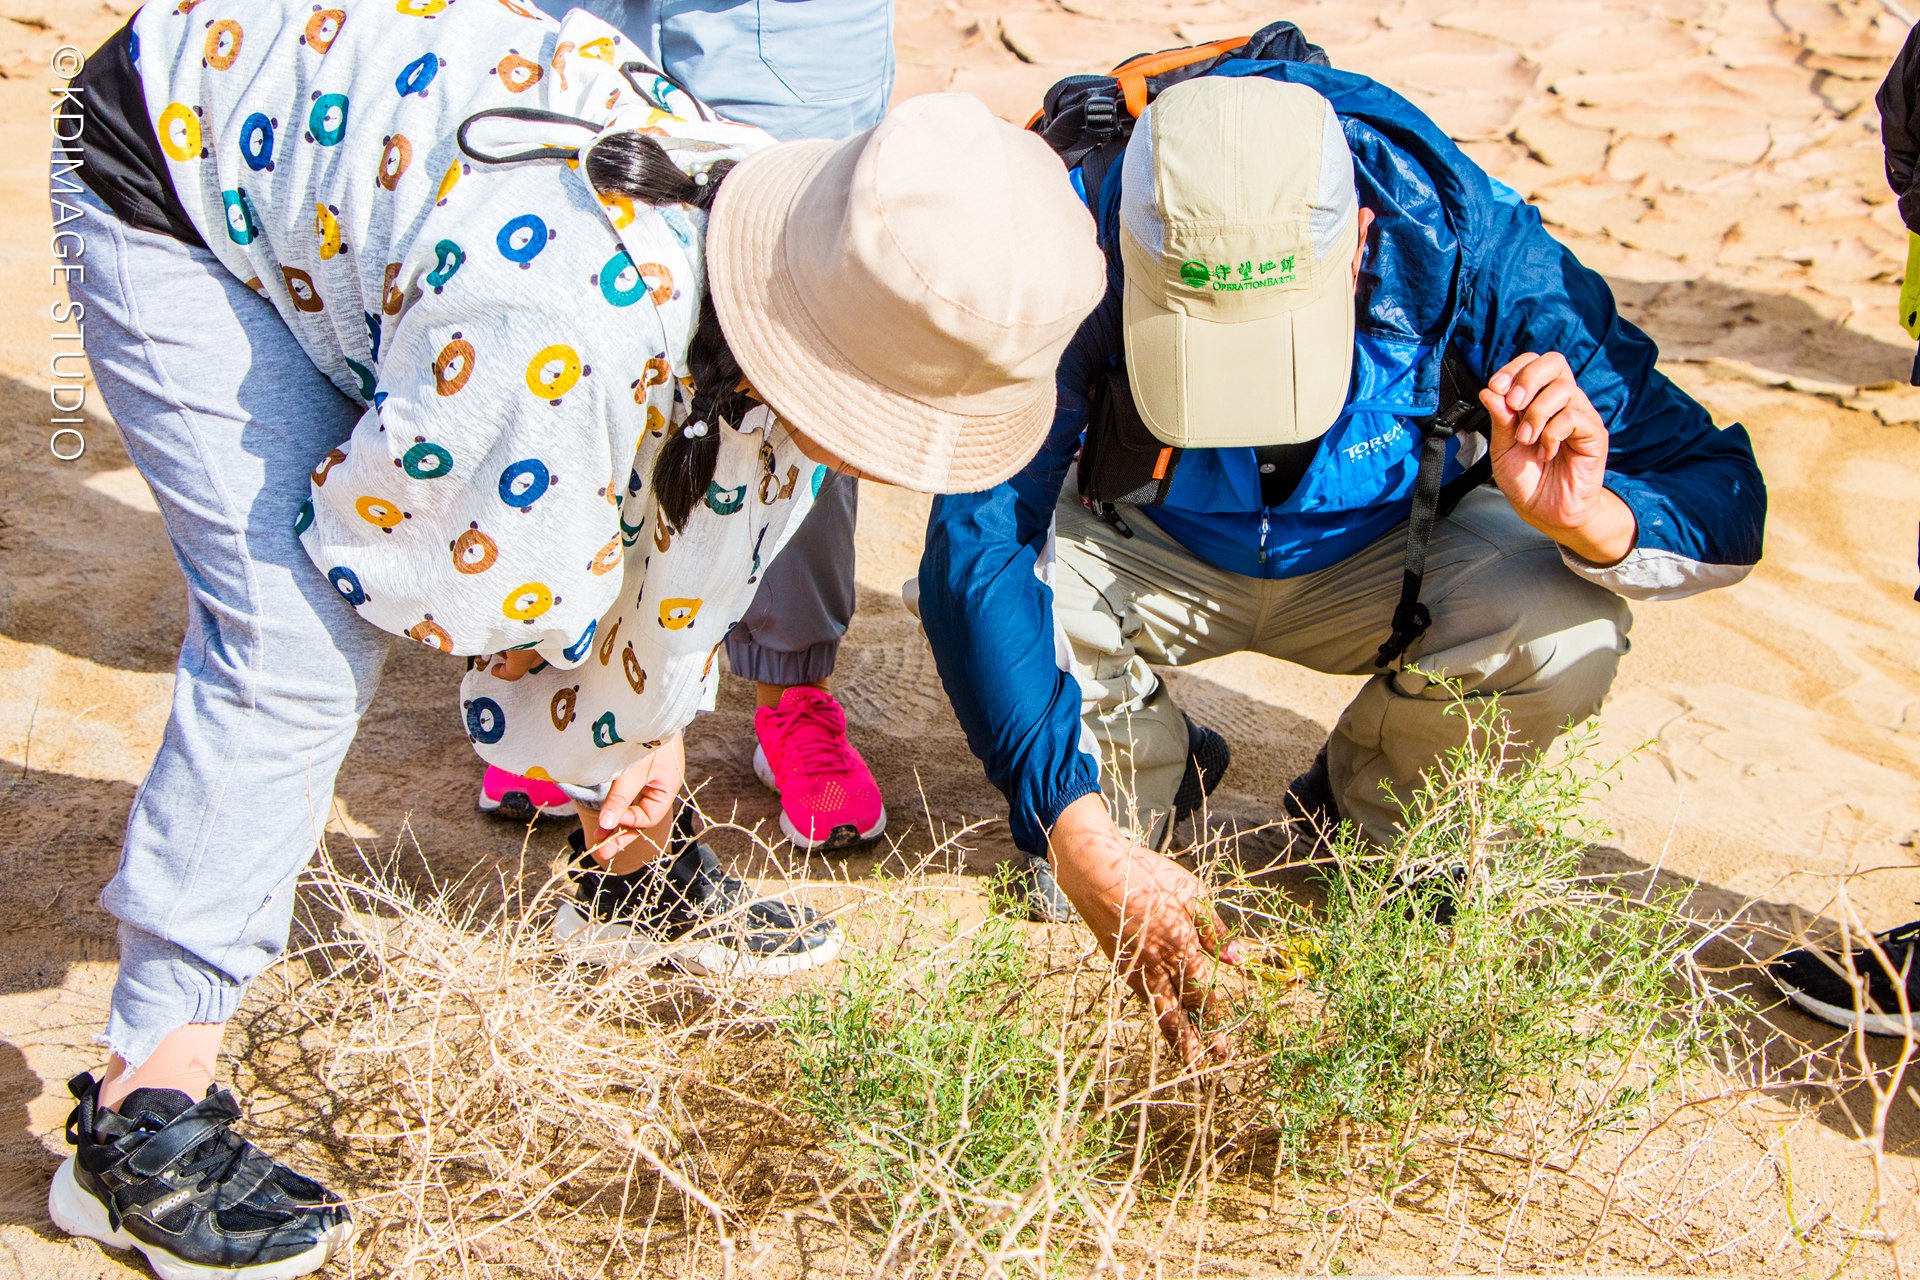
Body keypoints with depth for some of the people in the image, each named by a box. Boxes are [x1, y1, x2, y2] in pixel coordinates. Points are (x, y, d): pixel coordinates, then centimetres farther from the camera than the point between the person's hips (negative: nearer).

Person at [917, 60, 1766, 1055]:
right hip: (1152, 552, 0)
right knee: (1000, 610, -31)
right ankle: (1145, 774, 5)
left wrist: (1597, 523, -50)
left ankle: (1362, 816, 4)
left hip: (1379, 554, 0)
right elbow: (979, 540, -39)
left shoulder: (1464, 245, -31)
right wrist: (1079, 835, -49)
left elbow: (1720, 496, -25)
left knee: (1564, 635, -30)